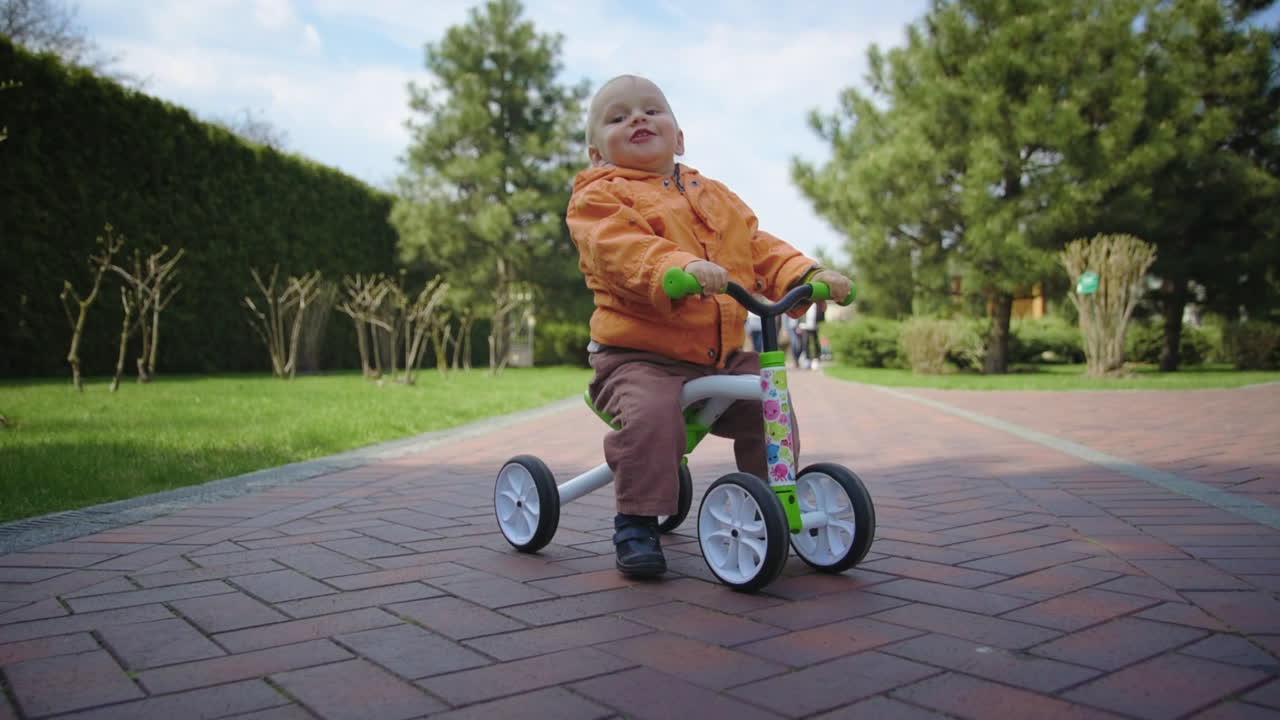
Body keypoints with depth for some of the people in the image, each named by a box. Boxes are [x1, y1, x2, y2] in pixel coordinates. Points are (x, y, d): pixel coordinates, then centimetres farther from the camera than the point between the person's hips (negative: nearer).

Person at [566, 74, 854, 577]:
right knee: (651, 415, -31)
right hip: (640, 355, -5)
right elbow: (620, 247, -20)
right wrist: (681, 267, -40)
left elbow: (761, 251, 17)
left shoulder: (717, 197, 22)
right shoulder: (599, 197, 0)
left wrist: (808, 275, -4)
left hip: (724, 354, 6)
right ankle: (636, 522, -14)